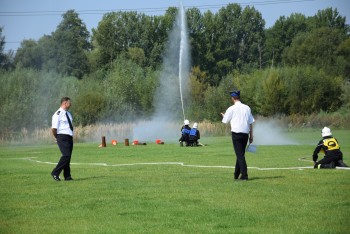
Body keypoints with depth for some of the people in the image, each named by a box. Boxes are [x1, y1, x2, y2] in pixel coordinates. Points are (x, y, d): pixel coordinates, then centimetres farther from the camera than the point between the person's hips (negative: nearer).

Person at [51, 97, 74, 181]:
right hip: (62, 137, -8)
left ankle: (67, 176, 16)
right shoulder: (58, 114, -13)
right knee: (66, 155, -19)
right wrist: (57, 138, 0)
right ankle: (55, 173, -12)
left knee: (68, 157, 9)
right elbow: (54, 128, -15)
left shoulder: (68, 114, 16)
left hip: (69, 137, 8)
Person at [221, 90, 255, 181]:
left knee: (240, 154, -5)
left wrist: (223, 115, 27)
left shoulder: (231, 109, -5)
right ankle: (236, 174, 22)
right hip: (245, 133, 5)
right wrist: (251, 136, 12)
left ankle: (244, 175, -14)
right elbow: (251, 123, 8)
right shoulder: (247, 108, 8)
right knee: (241, 154, 15)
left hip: (236, 133, -5)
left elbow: (225, 121, 5)